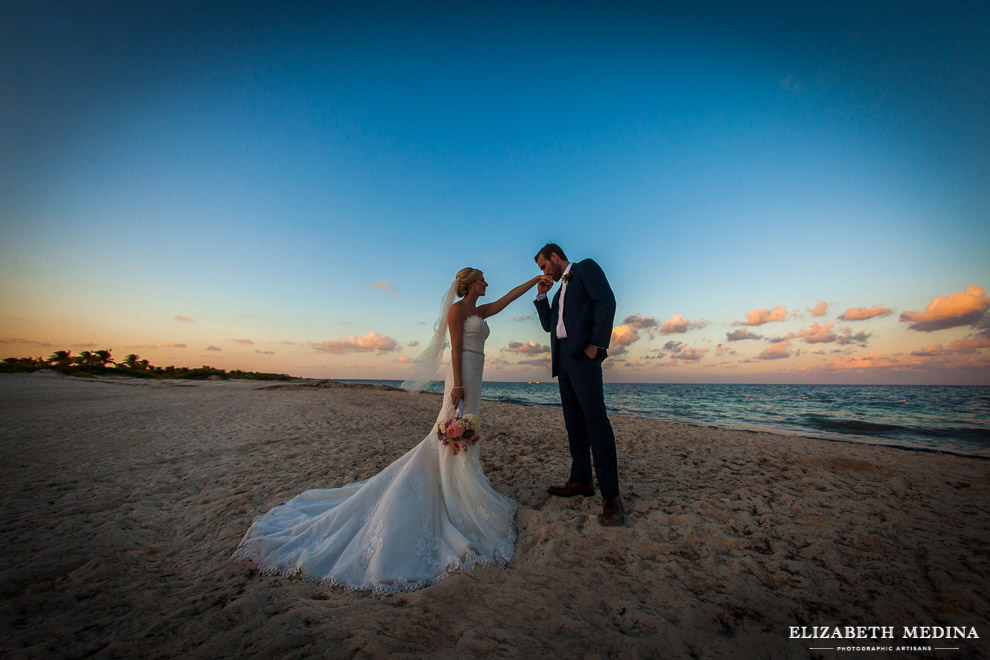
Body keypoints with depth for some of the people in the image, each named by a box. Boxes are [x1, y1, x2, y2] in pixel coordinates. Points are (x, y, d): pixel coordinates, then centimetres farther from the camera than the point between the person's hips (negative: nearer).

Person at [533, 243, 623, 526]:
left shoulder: (586, 267, 5)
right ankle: (581, 480, 19)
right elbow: (548, 325, 26)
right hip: (563, 359, 9)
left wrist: (596, 344, -17)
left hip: (582, 355, -9)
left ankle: (611, 495, -8)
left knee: (596, 420, -13)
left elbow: (606, 301, -10)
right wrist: (542, 295, 17)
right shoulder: (560, 290, 28)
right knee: (574, 422, 10)